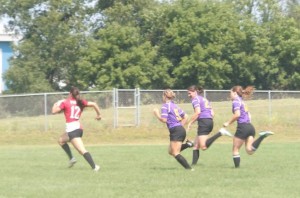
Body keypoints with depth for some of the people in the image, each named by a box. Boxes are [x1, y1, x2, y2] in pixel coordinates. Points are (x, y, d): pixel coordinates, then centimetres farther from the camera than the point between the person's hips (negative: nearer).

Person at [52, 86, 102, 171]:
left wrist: (55, 105, 22)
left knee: (82, 150, -16)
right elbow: (94, 104, 5)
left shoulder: (65, 102, 0)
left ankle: (94, 166, -29)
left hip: (72, 129, -8)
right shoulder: (80, 102, 13)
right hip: (78, 128, 8)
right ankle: (71, 158, 23)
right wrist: (98, 114, 17)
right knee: (61, 140, 30)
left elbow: (54, 111, 1)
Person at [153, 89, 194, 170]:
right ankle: (187, 144, 3)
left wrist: (157, 114, 0)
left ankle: (189, 168, -14)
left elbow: (164, 120, -15)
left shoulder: (165, 106, -7)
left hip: (175, 131, -9)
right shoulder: (175, 106, 18)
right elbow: (185, 117, 21)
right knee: (171, 151, 17)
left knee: (175, 153, -6)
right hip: (181, 129, 9)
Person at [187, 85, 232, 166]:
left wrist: (190, 123, -9)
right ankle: (194, 163, 7)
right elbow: (212, 113, 20)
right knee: (196, 144, 13)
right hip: (210, 121, 9)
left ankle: (220, 133, -26)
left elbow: (197, 112, -14)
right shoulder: (205, 99, 25)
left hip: (203, 121, -9)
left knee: (203, 146, -18)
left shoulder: (195, 99, 0)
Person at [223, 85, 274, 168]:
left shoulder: (236, 101, -4)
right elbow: (248, 115, 23)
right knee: (250, 150, -6)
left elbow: (237, 114, -17)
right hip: (250, 126, 8)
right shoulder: (242, 102, 23)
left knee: (235, 149, 5)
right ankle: (262, 136, -19)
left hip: (242, 127, -8)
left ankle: (237, 166, 4)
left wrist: (228, 123, -8)